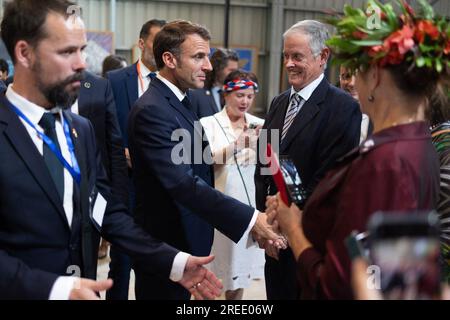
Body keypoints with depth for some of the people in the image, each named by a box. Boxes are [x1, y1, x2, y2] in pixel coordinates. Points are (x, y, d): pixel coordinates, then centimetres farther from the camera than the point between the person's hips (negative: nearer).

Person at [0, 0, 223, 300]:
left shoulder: (82, 128, 6)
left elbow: (107, 209, 6)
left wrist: (173, 261, -2)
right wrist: (53, 288, -31)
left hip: (84, 287, 6)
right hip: (26, 290, -6)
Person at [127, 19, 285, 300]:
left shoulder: (179, 100, 9)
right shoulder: (152, 110, -22)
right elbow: (183, 183, -32)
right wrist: (249, 219, -36)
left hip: (185, 238, 9)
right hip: (165, 245, -9)